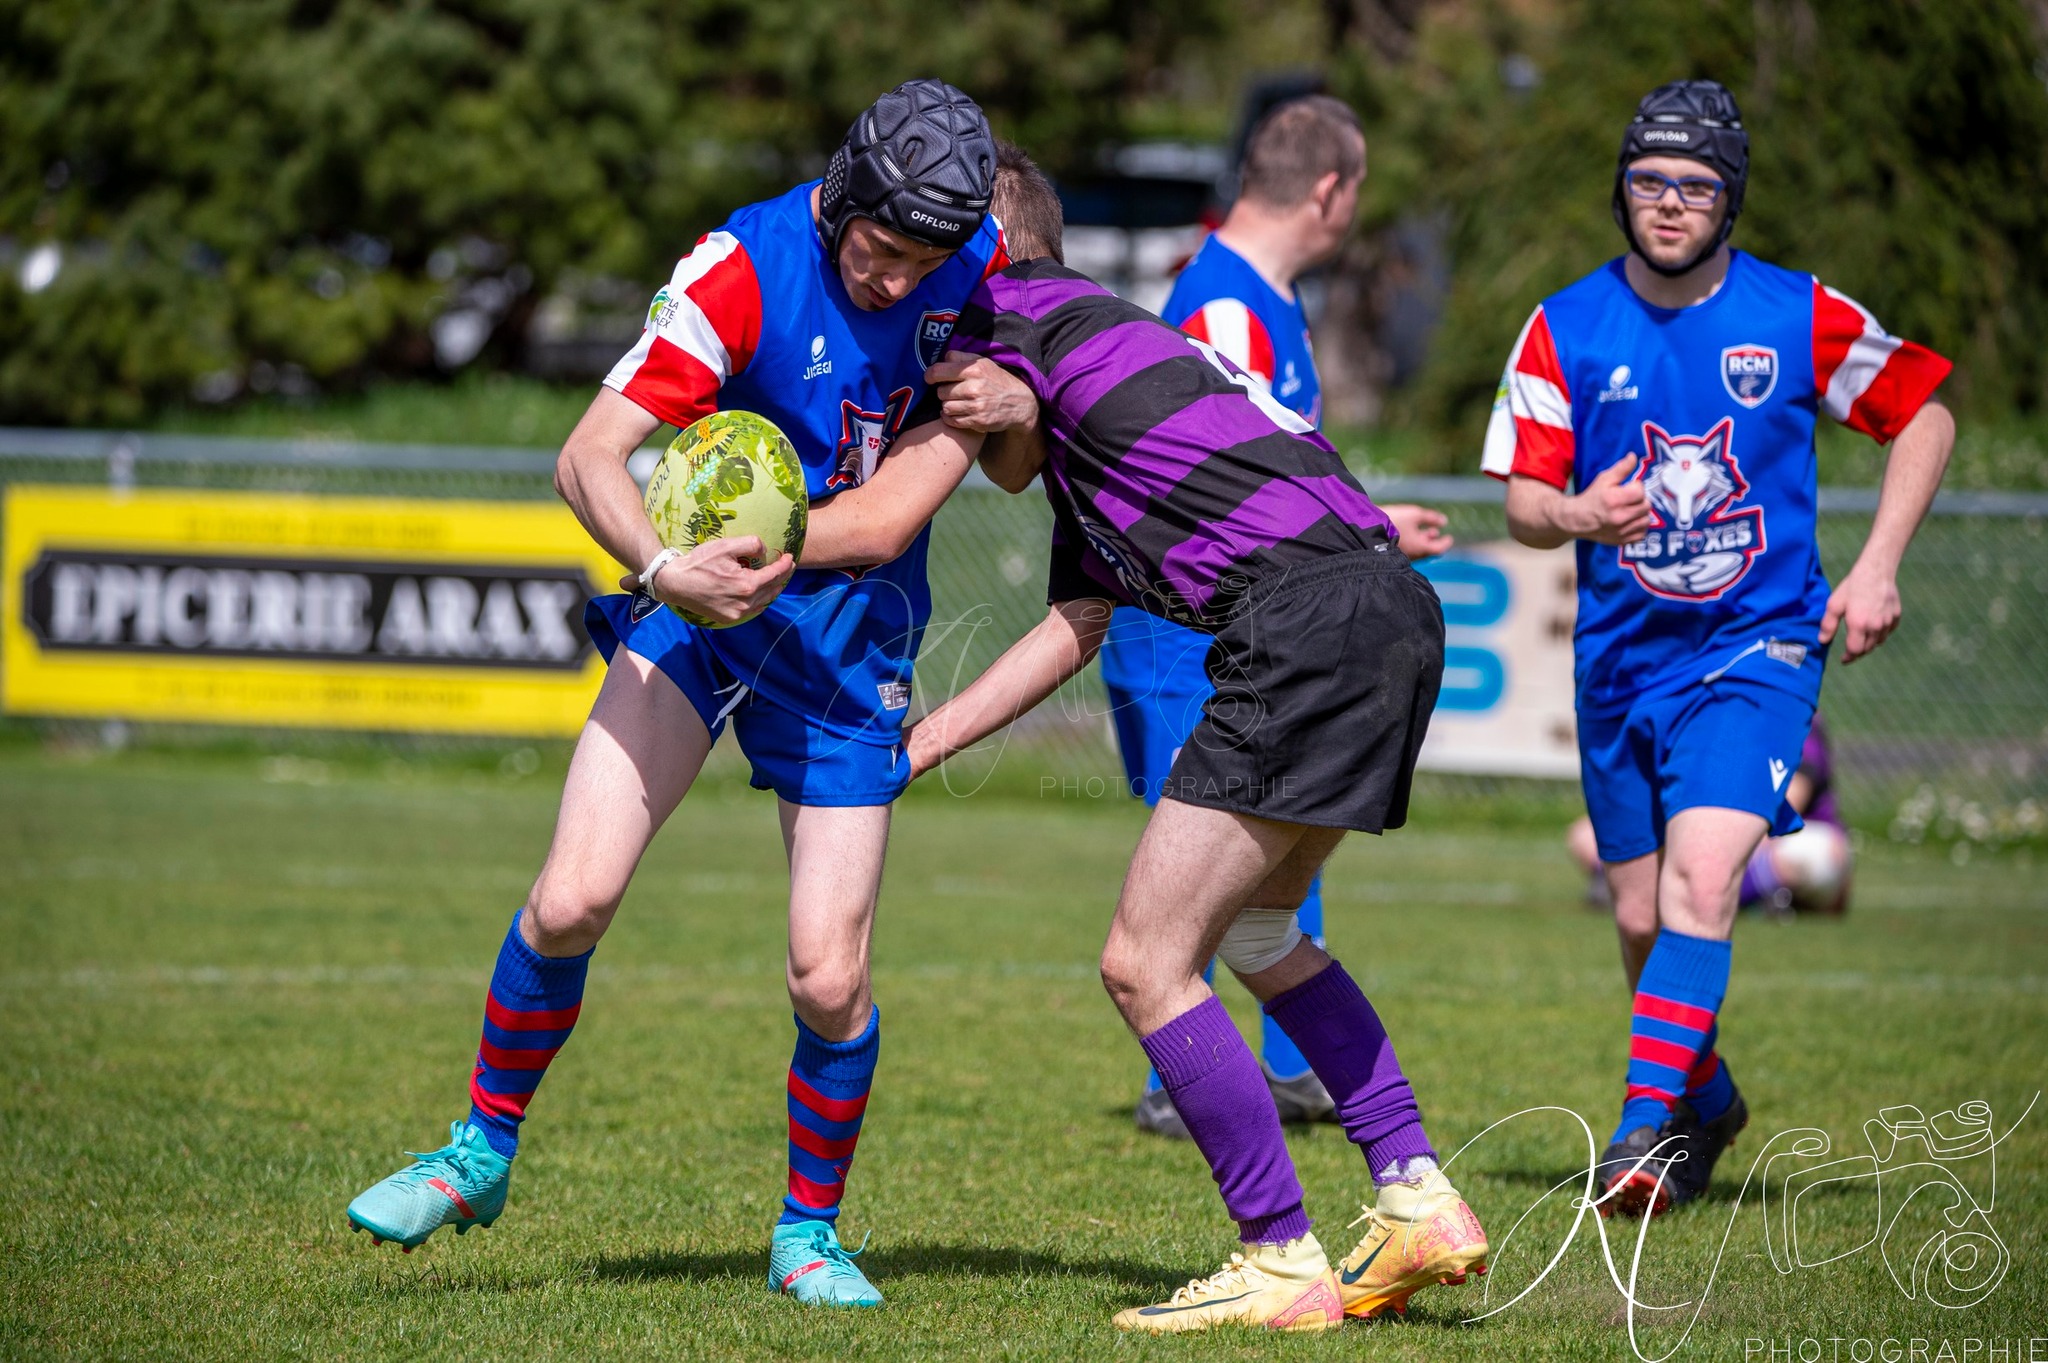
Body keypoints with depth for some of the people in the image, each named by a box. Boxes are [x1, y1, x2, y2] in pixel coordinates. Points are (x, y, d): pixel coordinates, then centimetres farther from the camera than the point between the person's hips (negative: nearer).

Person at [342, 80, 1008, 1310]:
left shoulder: (987, 261, -7)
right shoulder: (742, 270, -19)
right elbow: (589, 457, -22)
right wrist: (662, 568, -40)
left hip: (852, 642, 2)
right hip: (700, 605, -1)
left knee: (828, 980, -7)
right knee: (573, 901, -15)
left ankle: (811, 1229, 18)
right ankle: (484, 1153, 9)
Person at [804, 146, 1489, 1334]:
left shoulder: (1009, 312, 2)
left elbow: (879, 523, -3)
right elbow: (1075, 629, 32)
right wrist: (916, 745, 35)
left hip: (1310, 627, -10)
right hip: (1393, 609, 10)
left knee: (1147, 963, -3)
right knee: (1254, 929, 28)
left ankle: (1284, 1266, 1)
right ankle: (1420, 1203, 24)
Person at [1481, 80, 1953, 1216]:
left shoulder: (1799, 317, -5)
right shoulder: (1564, 330, -2)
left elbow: (1924, 417, 7)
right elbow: (1522, 502, -1)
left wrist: (1875, 567, -3)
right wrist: (1577, 515, -25)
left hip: (1758, 647, -3)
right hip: (1622, 655, 3)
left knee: (1701, 878, -23)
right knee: (1641, 916, 9)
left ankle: (1646, 1126, -24)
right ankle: (1707, 1102, 34)